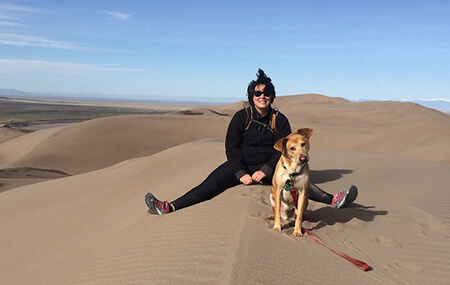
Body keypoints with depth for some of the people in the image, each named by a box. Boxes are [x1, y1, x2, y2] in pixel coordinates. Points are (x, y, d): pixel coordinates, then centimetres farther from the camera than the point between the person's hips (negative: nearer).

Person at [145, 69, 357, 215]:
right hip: (240, 165, -1)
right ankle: (168, 207, -27)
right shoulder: (242, 117, -3)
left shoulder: (279, 120, -1)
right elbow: (231, 147, -6)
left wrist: (266, 170, -17)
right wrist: (241, 173, -17)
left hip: (270, 166, 2)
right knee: (211, 184, -19)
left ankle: (334, 200, -28)